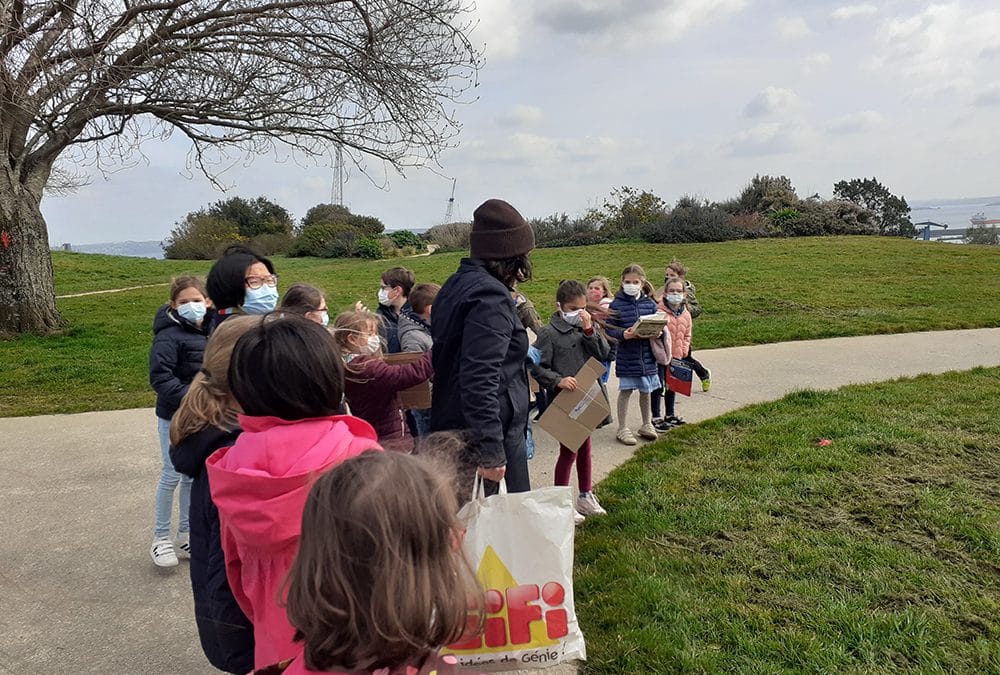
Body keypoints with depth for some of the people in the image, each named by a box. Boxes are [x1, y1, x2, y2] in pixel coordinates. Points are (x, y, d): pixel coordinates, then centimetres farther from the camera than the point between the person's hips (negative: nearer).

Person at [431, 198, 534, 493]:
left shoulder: (457, 284, 10)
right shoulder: (490, 296, -20)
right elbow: (480, 379, -27)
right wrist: (491, 453, -26)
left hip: (453, 426, 10)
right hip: (487, 435, -10)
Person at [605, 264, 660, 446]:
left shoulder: (650, 304, 2)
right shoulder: (616, 304, -8)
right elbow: (610, 328, -7)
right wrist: (622, 334, -25)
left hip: (647, 354, 3)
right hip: (626, 355, -3)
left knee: (645, 390, 16)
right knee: (625, 391, 4)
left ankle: (646, 424, 33)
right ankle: (623, 428, 17)